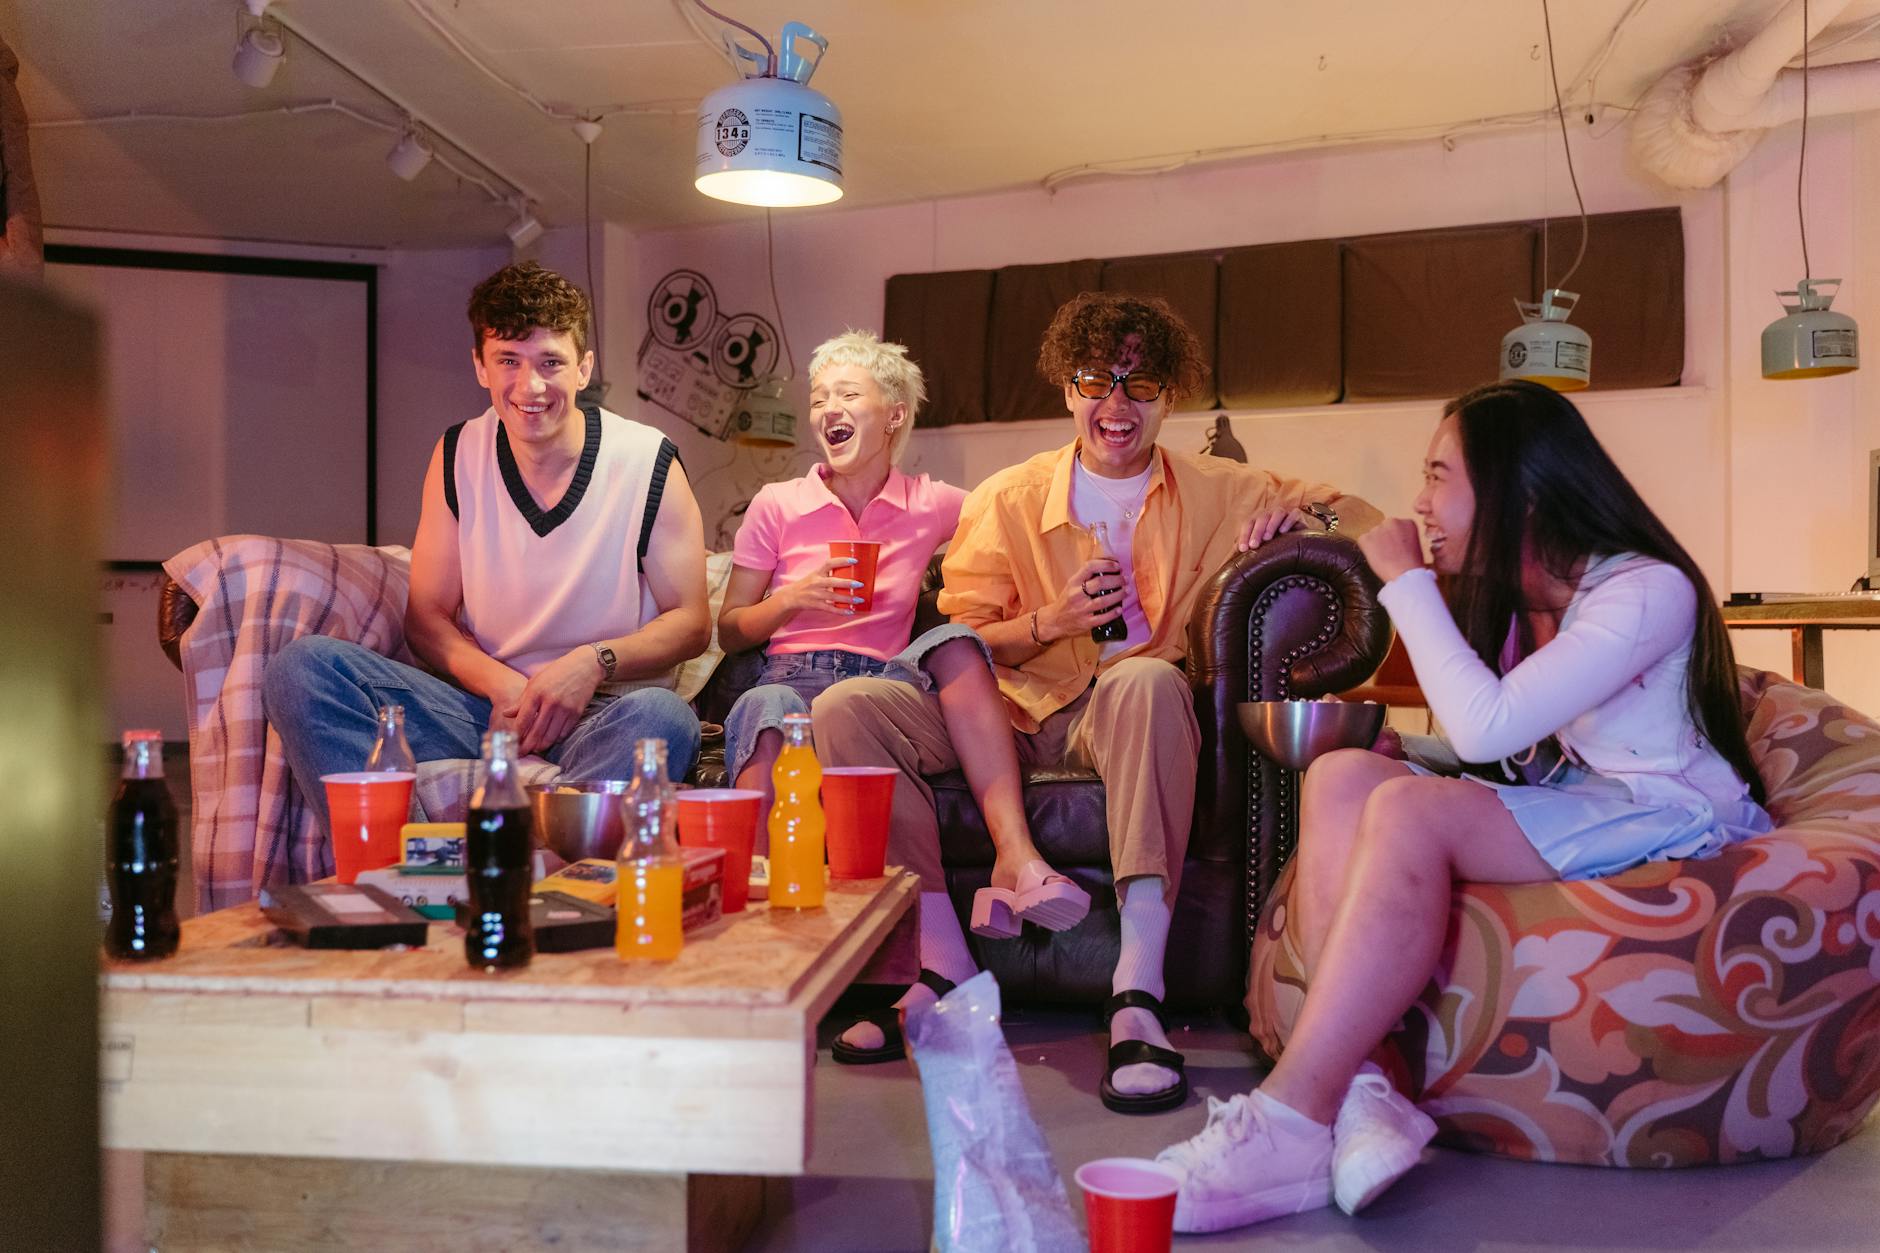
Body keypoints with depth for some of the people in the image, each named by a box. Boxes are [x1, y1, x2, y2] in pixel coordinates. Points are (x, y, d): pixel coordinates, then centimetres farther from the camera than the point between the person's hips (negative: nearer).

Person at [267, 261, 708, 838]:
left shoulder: (648, 462, -3)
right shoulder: (459, 456, 5)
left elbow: (691, 622, 0)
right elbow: (426, 616, 8)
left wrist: (595, 662, -20)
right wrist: (501, 684, -13)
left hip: (605, 714, -3)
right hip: (486, 705, 3)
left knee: (663, 717, -37)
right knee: (303, 665, -18)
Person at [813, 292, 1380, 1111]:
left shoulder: (1219, 493, 10)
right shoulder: (1008, 499, 8)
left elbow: (1371, 525, 15)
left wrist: (1299, 510, -7)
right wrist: (1052, 620, -15)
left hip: (1126, 728, -1)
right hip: (1015, 718, 1)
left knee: (1146, 678, -38)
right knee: (846, 708, -22)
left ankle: (1137, 994, -39)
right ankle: (946, 967, -20)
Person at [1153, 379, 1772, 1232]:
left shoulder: (1648, 589, -16)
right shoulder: (1504, 597, 10)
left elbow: (1487, 728, -27)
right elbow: (1490, 751, 9)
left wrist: (1407, 582, -19)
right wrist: (1389, 740, -9)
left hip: (1672, 820, -8)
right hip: (1556, 810, 8)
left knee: (1411, 809, -32)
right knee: (1341, 775, -17)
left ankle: (1289, 1126, -32)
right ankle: (1357, 1095, -32)